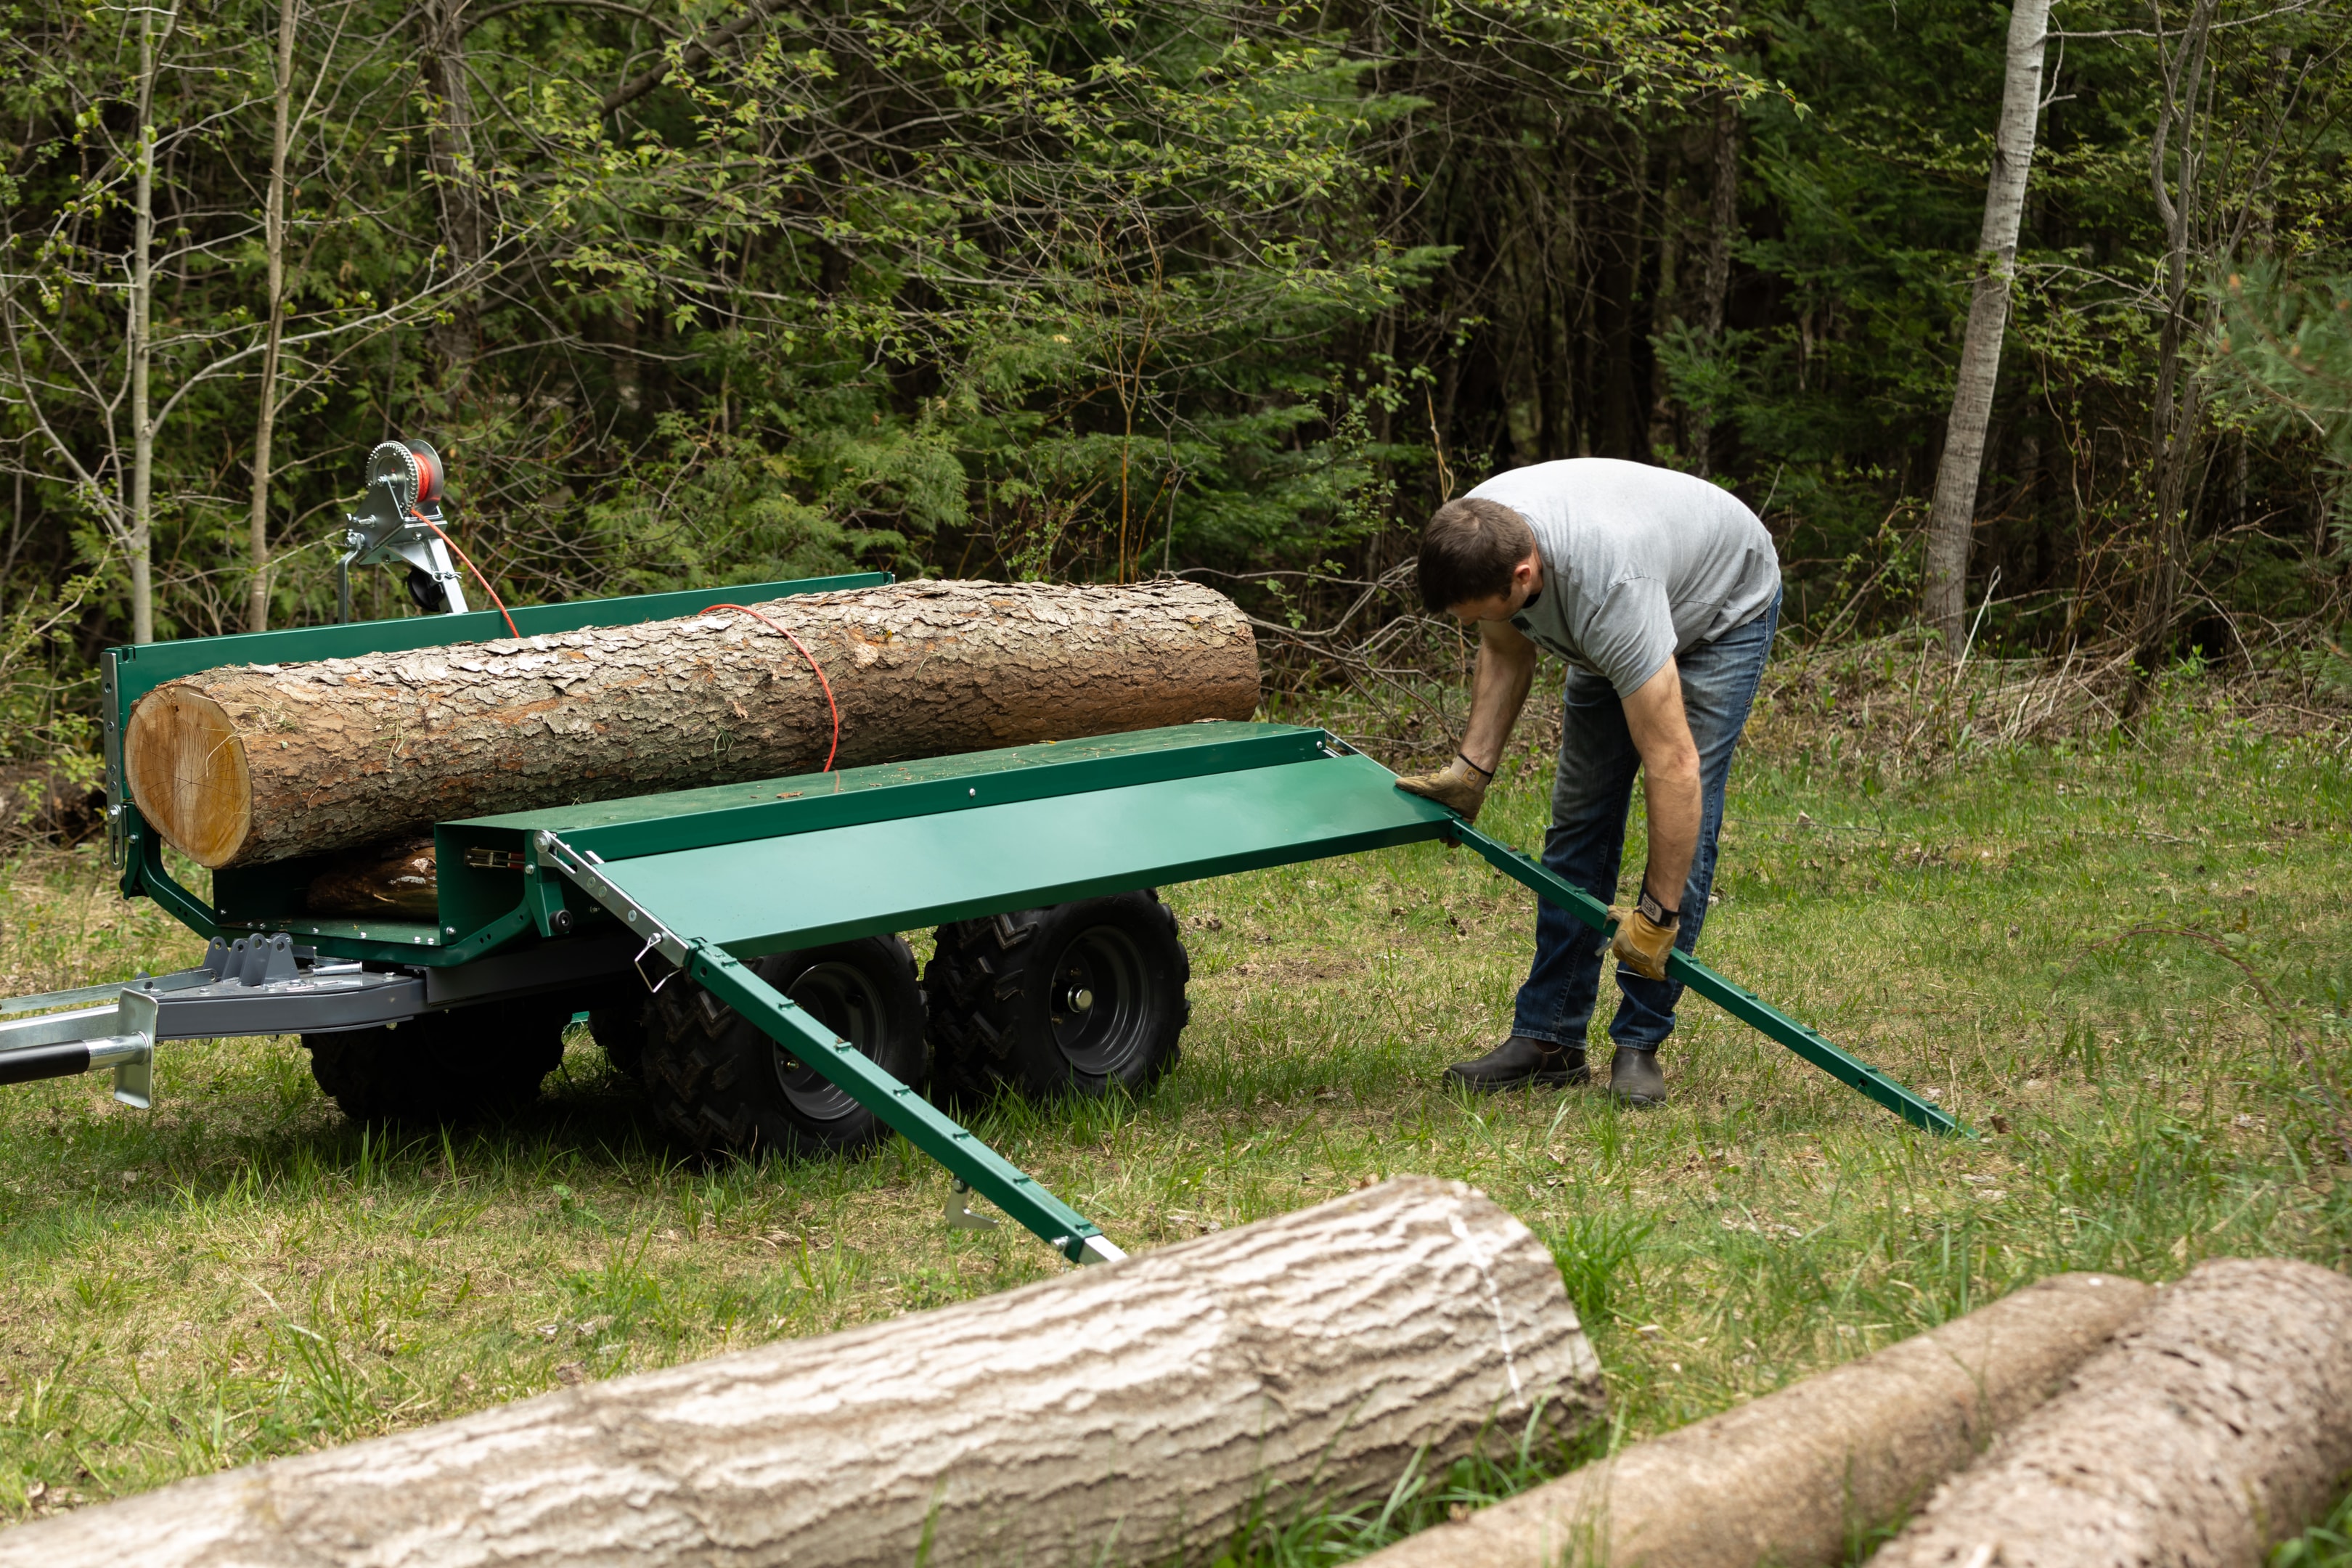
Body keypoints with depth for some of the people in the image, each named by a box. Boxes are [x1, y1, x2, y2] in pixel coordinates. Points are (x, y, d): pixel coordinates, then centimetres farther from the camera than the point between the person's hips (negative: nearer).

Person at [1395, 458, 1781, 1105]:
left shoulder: (1608, 592, -46)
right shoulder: (1478, 538, -26)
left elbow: (1673, 766, -44)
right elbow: (1507, 651, -4)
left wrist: (1658, 913, -39)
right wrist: (1472, 768, -14)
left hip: (1725, 608, -7)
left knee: (1686, 813, -15)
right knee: (1580, 811, 2)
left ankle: (1640, 1044, -8)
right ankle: (1548, 1038, 4)